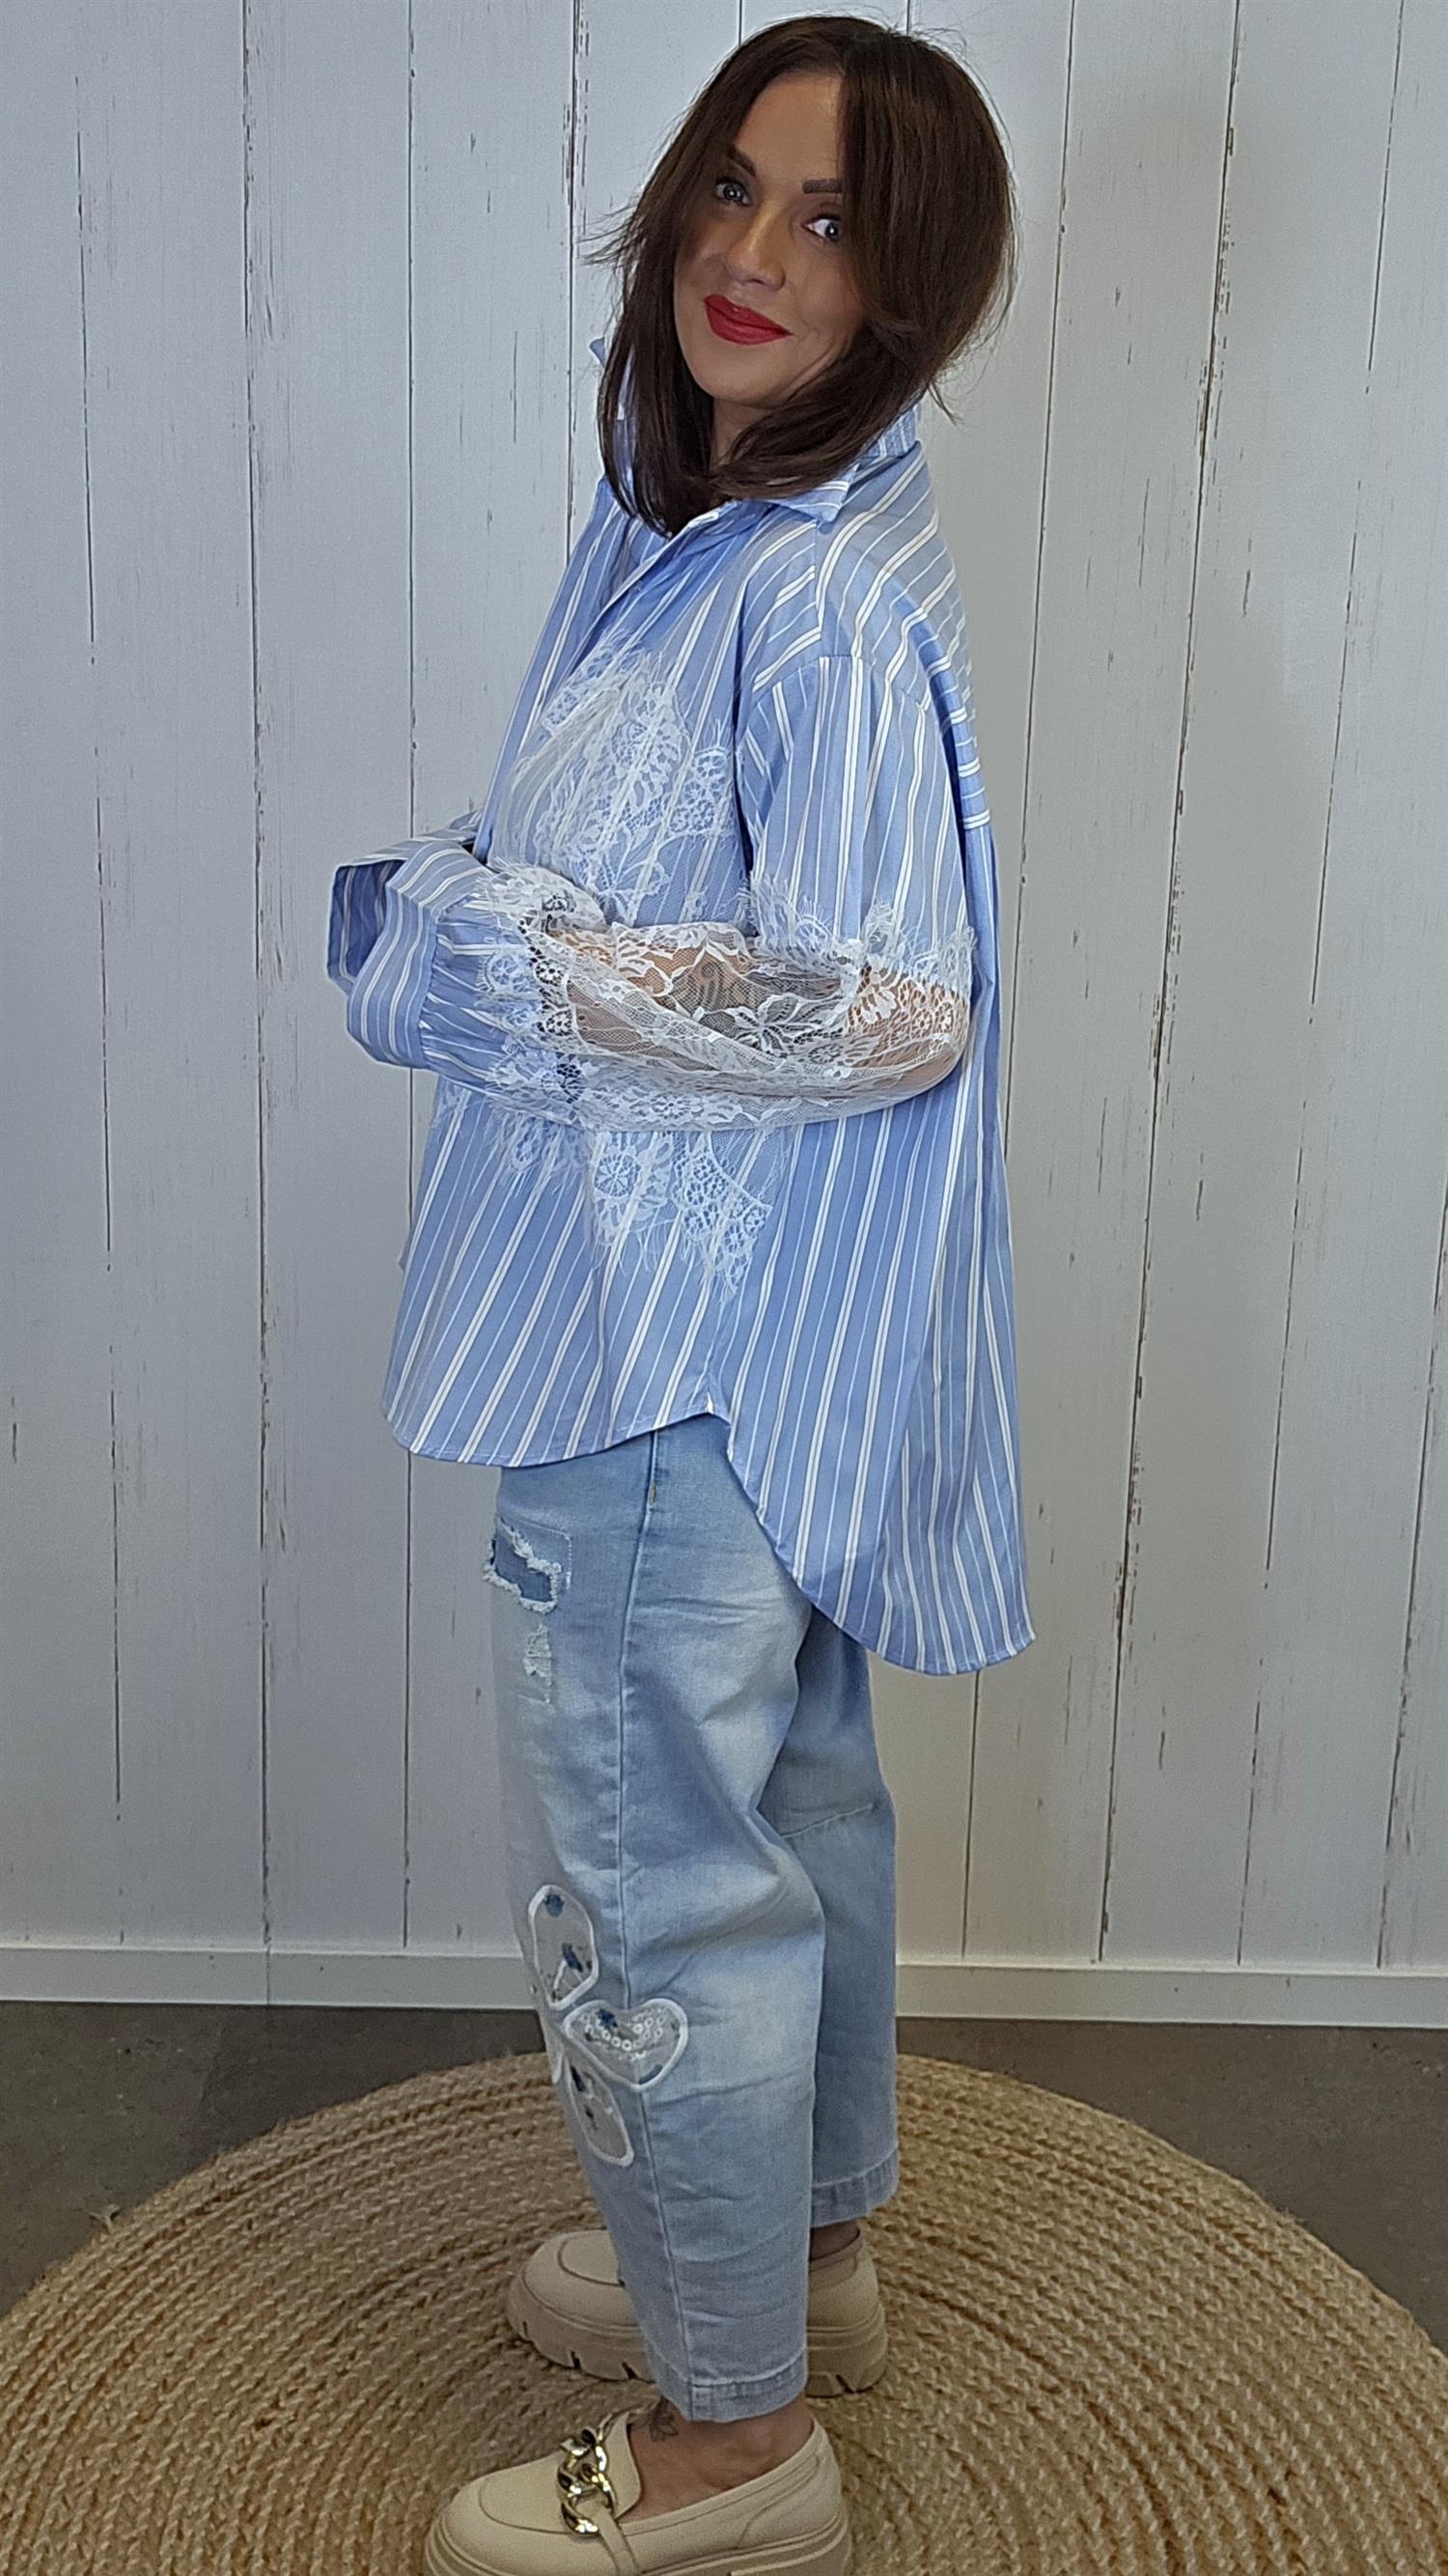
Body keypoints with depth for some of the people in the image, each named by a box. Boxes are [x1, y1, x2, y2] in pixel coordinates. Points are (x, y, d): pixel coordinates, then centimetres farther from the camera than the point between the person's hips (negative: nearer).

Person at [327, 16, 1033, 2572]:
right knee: (783, 1791, 22)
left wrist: (489, 962, -21)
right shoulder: (686, 532, 10)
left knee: (646, 1869, 3)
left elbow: (885, 1009, -25)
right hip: (688, 1319, 10)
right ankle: (803, 2247, 44)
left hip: (696, 1350, -10)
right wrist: (466, 910, 5)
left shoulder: (830, 597, -20)